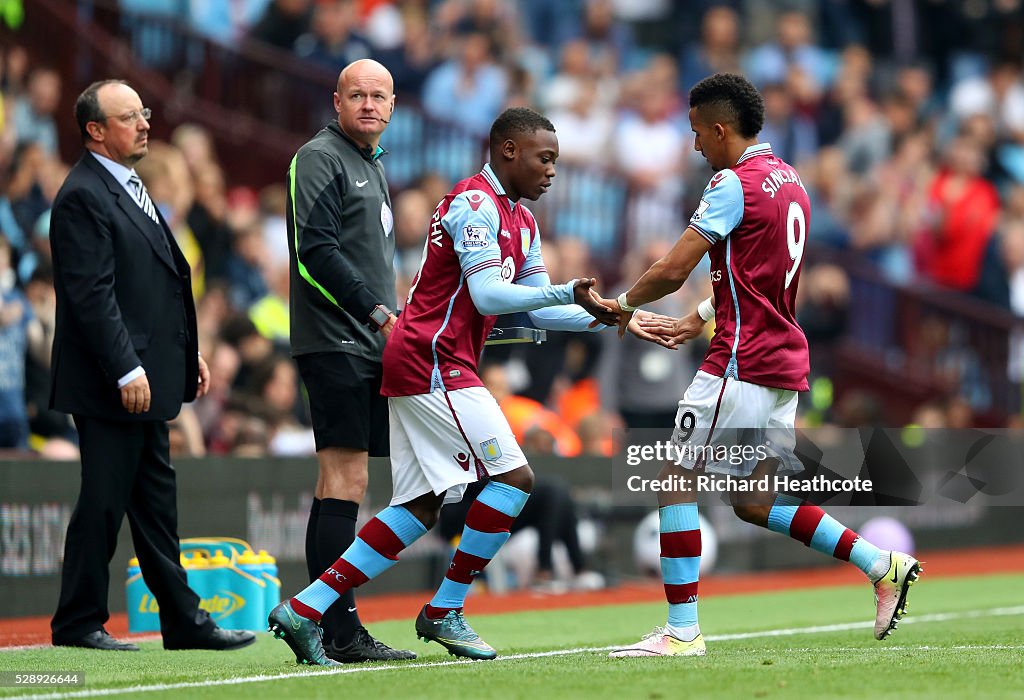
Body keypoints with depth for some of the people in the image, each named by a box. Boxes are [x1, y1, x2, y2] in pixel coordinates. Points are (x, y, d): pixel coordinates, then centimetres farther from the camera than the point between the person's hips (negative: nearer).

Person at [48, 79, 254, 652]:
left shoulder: (130, 189, 18)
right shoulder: (84, 197, -14)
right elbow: (92, 294, -20)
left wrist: (189, 351, 18)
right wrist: (126, 371, -23)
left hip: (146, 378, 10)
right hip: (113, 384, -10)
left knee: (156, 500, 12)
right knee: (104, 500, -4)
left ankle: (184, 620, 15)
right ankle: (79, 622, 5)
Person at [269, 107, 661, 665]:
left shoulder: (522, 222, 19)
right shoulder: (474, 204, -12)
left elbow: (539, 311, 17)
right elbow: (488, 295, -21)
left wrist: (596, 317, 3)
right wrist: (569, 293, -27)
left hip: (416, 366, 10)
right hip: (432, 362, -10)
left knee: (420, 508, 8)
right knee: (513, 477, -10)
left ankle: (303, 610, 5)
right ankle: (444, 612, -2)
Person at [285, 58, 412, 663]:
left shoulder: (372, 167, 23)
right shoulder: (320, 159, -6)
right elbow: (316, 250, -16)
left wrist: (395, 329, 17)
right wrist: (380, 313, -18)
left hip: (370, 345, 9)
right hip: (334, 341, -9)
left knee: (346, 484, 7)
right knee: (344, 480, -13)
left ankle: (332, 627, 7)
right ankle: (340, 631, -15)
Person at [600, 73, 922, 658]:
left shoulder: (734, 183, -12)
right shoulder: (790, 181, 16)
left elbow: (673, 270, -15)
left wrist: (624, 304, 3)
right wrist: (698, 321, 22)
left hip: (741, 367, -9)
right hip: (785, 365, 9)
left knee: (677, 483, -3)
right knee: (755, 503, 15)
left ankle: (682, 630, -6)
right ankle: (883, 564, 8)